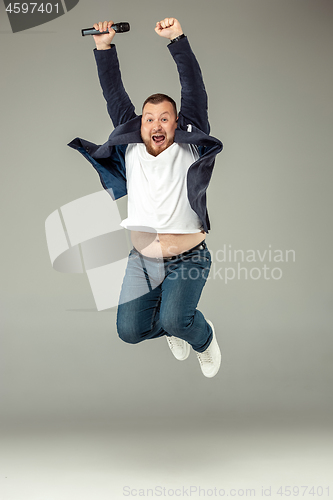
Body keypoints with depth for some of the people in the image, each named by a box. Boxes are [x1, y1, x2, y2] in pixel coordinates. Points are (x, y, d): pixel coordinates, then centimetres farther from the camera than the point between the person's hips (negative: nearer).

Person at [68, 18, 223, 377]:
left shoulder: (188, 149, -3)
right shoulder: (131, 149, 5)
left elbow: (195, 92, -9)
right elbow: (115, 98, 5)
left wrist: (177, 40, -14)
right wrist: (104, 48, -1)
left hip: (188, 259, -4)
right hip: (142, 260, 4)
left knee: (175, 320, -25)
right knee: (130, 330, -7)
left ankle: (203, 338, 12)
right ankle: (171, 327, 28)